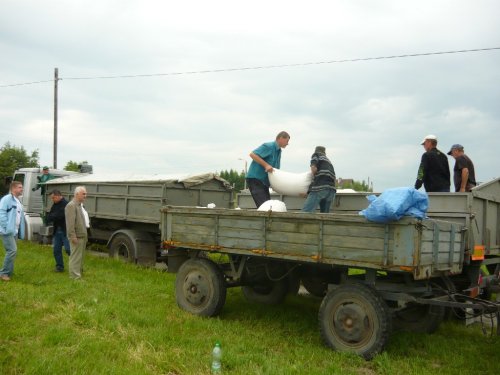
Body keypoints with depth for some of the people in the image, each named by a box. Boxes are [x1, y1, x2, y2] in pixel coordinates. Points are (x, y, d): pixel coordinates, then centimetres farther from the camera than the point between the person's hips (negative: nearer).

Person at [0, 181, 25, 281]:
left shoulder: (18, 202, 18)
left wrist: (21, 231, 12)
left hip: (15, 231, 9)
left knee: (12, 251, 12)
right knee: (12, 250, -15)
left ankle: (8, 272, 20)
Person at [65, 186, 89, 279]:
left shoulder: (80, 205, 18)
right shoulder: (71, 205, -14)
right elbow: (70, 223, -21)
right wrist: (73, 236, -25)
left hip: (82, 236, 10)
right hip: (76, 237, -10)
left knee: (80, 257, 16)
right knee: (75, 257, -6)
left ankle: (78, 274, 25)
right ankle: (75, 277, -4)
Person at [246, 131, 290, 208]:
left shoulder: (278, 152, 16)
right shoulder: (268, 146, -12)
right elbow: (252, 154, -20)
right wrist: (266, 165, -23)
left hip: (264, 181, 9)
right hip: (255, 178, -9)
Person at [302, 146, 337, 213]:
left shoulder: (316, 155, 17)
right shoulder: (328, 161, 35)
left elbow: (314, 168, -3)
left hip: (320, 187, -7)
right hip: (332, 189, 7)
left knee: (305, 212, -15)